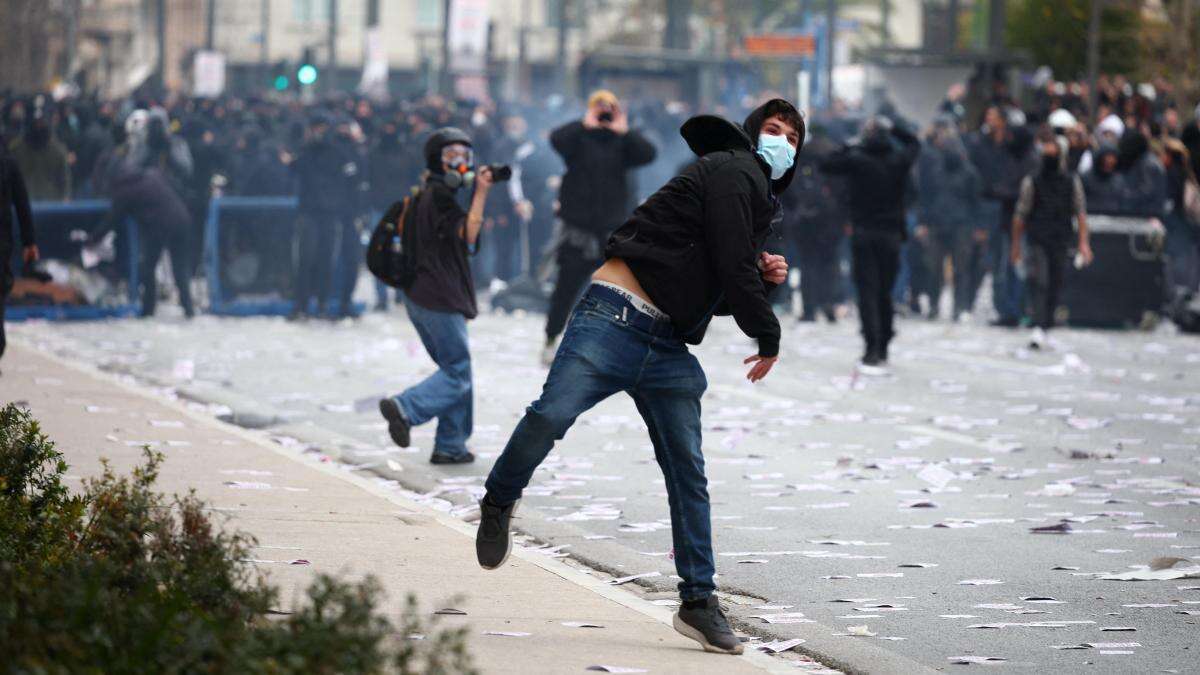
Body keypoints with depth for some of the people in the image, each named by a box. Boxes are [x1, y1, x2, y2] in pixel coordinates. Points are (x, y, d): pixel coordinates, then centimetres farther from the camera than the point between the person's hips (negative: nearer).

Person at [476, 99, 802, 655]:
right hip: (616, 317, -9)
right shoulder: (732, 171, -4)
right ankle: (499, 504, 5)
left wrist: (762, 277, 11)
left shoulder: (759, 200, 25)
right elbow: (732, 267, -12)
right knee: (551, 416, -22)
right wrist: (768, 338, 0)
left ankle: (698, 602, 7)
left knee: (689, 474, 4)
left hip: (670, 348, 9)